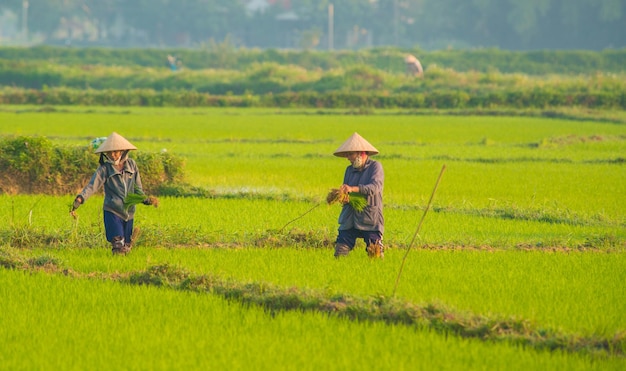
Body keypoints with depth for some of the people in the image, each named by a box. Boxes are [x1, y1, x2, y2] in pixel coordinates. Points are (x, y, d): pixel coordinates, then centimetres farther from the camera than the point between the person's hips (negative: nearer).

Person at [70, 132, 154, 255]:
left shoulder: (131, 165, 7)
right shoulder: (105, 168, -3)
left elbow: (137, 188, 14)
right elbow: (92, 185, -15)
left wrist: (145, 199, -5)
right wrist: (80, 198, -32)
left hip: (129, 212, 4)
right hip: (112, 212, -4)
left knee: (127, 248, 7)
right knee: (118, 246, -16)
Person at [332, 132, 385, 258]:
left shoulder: (375, 166, -3)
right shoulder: (350, 170, 14)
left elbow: (375, 187, -19)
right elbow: (346, 191, 14)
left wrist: (353, 189, -32)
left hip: (370, 220, -5)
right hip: (349, 219, 5)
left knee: (375, 256, -8)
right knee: (339, 255, -3)